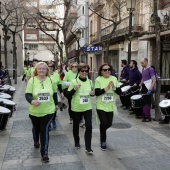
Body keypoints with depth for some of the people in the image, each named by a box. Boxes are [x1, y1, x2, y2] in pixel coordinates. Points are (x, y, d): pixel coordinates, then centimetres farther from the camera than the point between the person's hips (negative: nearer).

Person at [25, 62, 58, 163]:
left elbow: (54, 93, 11)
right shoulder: (32, 80, -11)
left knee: (45, 130, -7)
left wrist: (56, 104, 18)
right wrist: (32, 101, -38)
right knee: (36, 128, 23)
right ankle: (36, 141, 54)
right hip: (34, 111, 1)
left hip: (48, 111, -1)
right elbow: (27, 94, -17)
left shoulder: (51, 80, -4)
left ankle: (44, 153, 3)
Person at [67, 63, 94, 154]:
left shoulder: (90, 81, 3)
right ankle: (76, 142, 39)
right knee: (76, 125, 14)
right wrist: (74, 89, -25)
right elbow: (68, 95, -8)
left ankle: (88, 147, 2)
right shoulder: (74, 81, -9)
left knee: (89, 126, -7)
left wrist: (93, 93, -4)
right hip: (76, 108, -2)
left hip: (87, 107, 2)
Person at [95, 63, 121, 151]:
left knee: (109, 124, 9)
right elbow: (96, 92, -16)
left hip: (110, 106, 3)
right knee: (104, 122, -10)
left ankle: (102, 132, 45)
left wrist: (114, 88, -20)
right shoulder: (98, 79, -8)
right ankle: (103, 141, 12)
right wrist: (106, 88, -25)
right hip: (101, 106, -3)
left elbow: (119, 92, -1)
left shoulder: (114, 79, 1)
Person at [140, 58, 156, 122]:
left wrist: (150, 90, -21)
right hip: (144, 88, 7)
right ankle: (144, 115, 19)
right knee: (144, 102, 10)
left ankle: (148, 117, 4)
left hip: (148, 89, -7)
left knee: (147, 103, -4)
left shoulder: (150, 69, -12)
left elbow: (154, 81, -16)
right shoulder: (143, 69, 11)